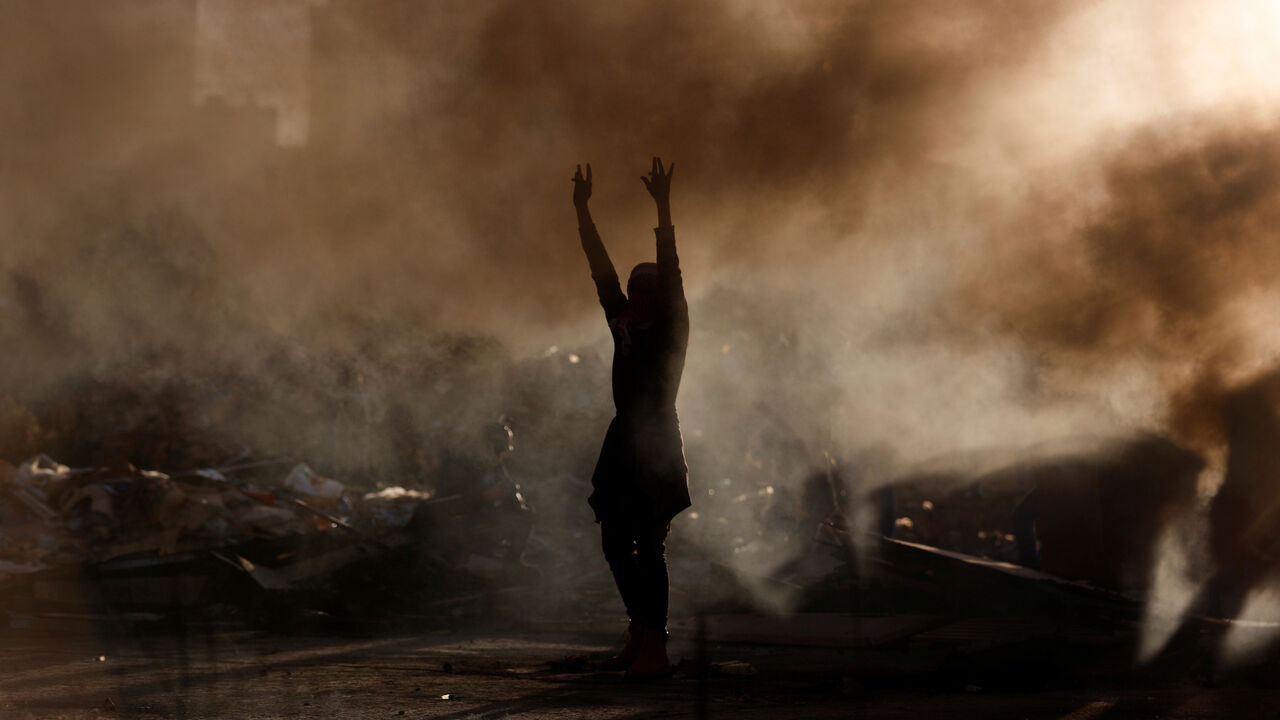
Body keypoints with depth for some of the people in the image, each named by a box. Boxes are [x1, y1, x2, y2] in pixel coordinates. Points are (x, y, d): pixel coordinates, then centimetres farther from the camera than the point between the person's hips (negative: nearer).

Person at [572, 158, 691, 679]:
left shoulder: (671, 329, -3)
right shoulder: (623, 325, 13)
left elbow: (670, 271, -14)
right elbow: (601, 270, 13)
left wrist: (662, 208, -21)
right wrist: (582, 210, 11)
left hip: (656, 445, -7)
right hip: (623, 441, 7)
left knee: (649, 548, -8)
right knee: (615, 543, 10)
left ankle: (654, 649, -4)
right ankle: (641, 636, 22)